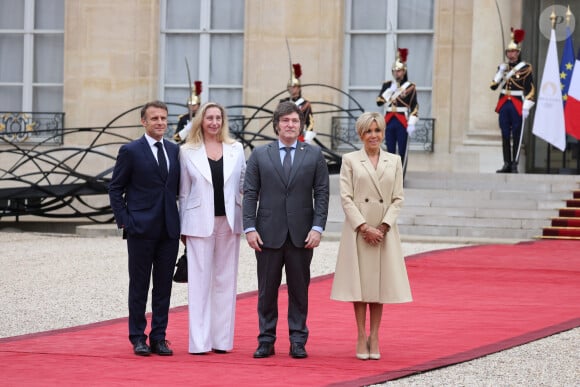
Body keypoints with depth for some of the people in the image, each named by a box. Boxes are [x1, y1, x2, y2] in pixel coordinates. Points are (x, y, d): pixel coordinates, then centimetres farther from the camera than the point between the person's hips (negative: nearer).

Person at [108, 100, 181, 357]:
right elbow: (115, 189, 0)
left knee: (164, 285, 6)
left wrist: (181, 221, 7)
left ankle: (159, 337, 12)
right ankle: (138, 338, 9)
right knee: (139, 285, 2)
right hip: (141, 228, -4)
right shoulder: (130, 151, -2)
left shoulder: (175, 151, 10)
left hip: (169, 229, 4)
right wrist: (124, 221, -7)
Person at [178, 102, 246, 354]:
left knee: (226, 280, 5)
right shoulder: (187, 152, 3)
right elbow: (183, 192, 4)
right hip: (200, 223, -2)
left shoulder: (235, 150, 8)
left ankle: (222, 339, 10)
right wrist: (183, 228, 2)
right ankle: (199, 341, 0)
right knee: (200, 281, -2)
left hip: (229, 222, 2)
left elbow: (244, 186, 10)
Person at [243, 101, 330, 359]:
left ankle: (298, 342, 10)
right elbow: (250, 194, 4)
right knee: (267, 290, 4)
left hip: (301, 234, 0)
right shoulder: (259, 155, 7)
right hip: (268, 234, 0)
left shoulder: (314, 155, 7)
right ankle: (266, 341, 11)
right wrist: (250, 228, -6)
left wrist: (317, 228, -7)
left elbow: (321, 194, 4)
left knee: (299, 290, 4)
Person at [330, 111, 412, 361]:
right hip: (357, 230, -2)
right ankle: (361, 337, 7)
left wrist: (383, 226, -8)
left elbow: (398, 199, 5)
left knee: (380, 282, 5)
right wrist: (364, 227, -12)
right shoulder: (350, 160, 2)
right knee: (359, 282, 1)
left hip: (384, 231, 2)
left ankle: (374, 338, 11)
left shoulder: (394, 161, 9)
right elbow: (346, 198, -4)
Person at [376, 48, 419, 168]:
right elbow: (379, 102, 1)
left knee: (402, 151, -2)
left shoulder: (410, 87, -1)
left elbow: (414, 107, -5)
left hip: (403, 123, -4)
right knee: (390, 151, 5)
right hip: (389, 122, 4)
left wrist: (412, 124, -13)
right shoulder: (387, 85, 11)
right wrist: (390, 90, -8)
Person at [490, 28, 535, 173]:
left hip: (518, 106, -5)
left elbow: (530, 90, -6)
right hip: (504, 105, 5)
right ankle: (506, 164, 10)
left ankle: (514, 165, -1)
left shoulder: (525, 68, -2)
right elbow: (493, 86, 9)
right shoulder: (503, 67, 12)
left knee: (516, 136, -3)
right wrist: (501, 73, -6)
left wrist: (526, 108, -12)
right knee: (505, 135, 6)